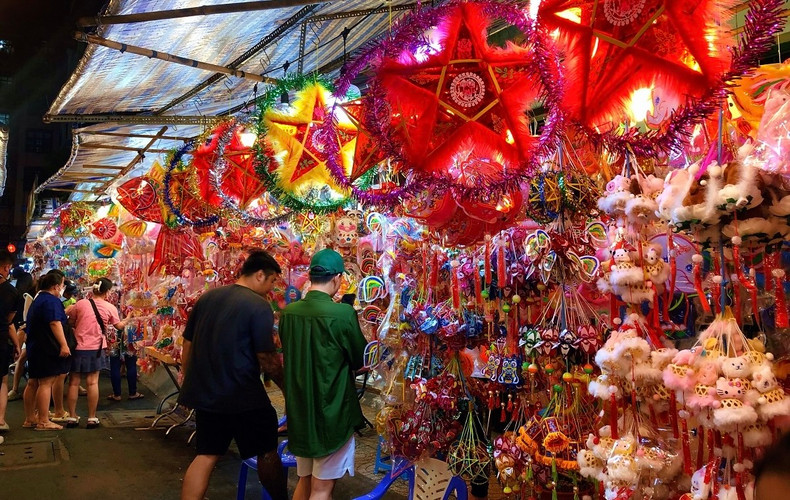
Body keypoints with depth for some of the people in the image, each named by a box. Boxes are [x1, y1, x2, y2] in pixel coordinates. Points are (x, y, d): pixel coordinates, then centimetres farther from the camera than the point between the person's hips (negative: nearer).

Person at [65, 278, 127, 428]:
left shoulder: (81, 303, -4)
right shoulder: (110, 308, -4)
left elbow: (70, 320, 6)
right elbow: (119, 326, 10)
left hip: (78, 347, 1)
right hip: (96, 348, -1)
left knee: (74, 382, 9)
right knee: (92, 382, 4)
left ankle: (72, 417, 15)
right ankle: (92, 418, 7)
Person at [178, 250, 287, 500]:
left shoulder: (207, 297, 5)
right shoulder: (259, 306, -15)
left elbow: (188, 345, 12)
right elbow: (267, 360, -16)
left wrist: (190, 383, 23)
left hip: (206, 392, 6)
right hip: (243, 395, -6)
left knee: (207, 455, 17)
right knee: (266, 452, 13)